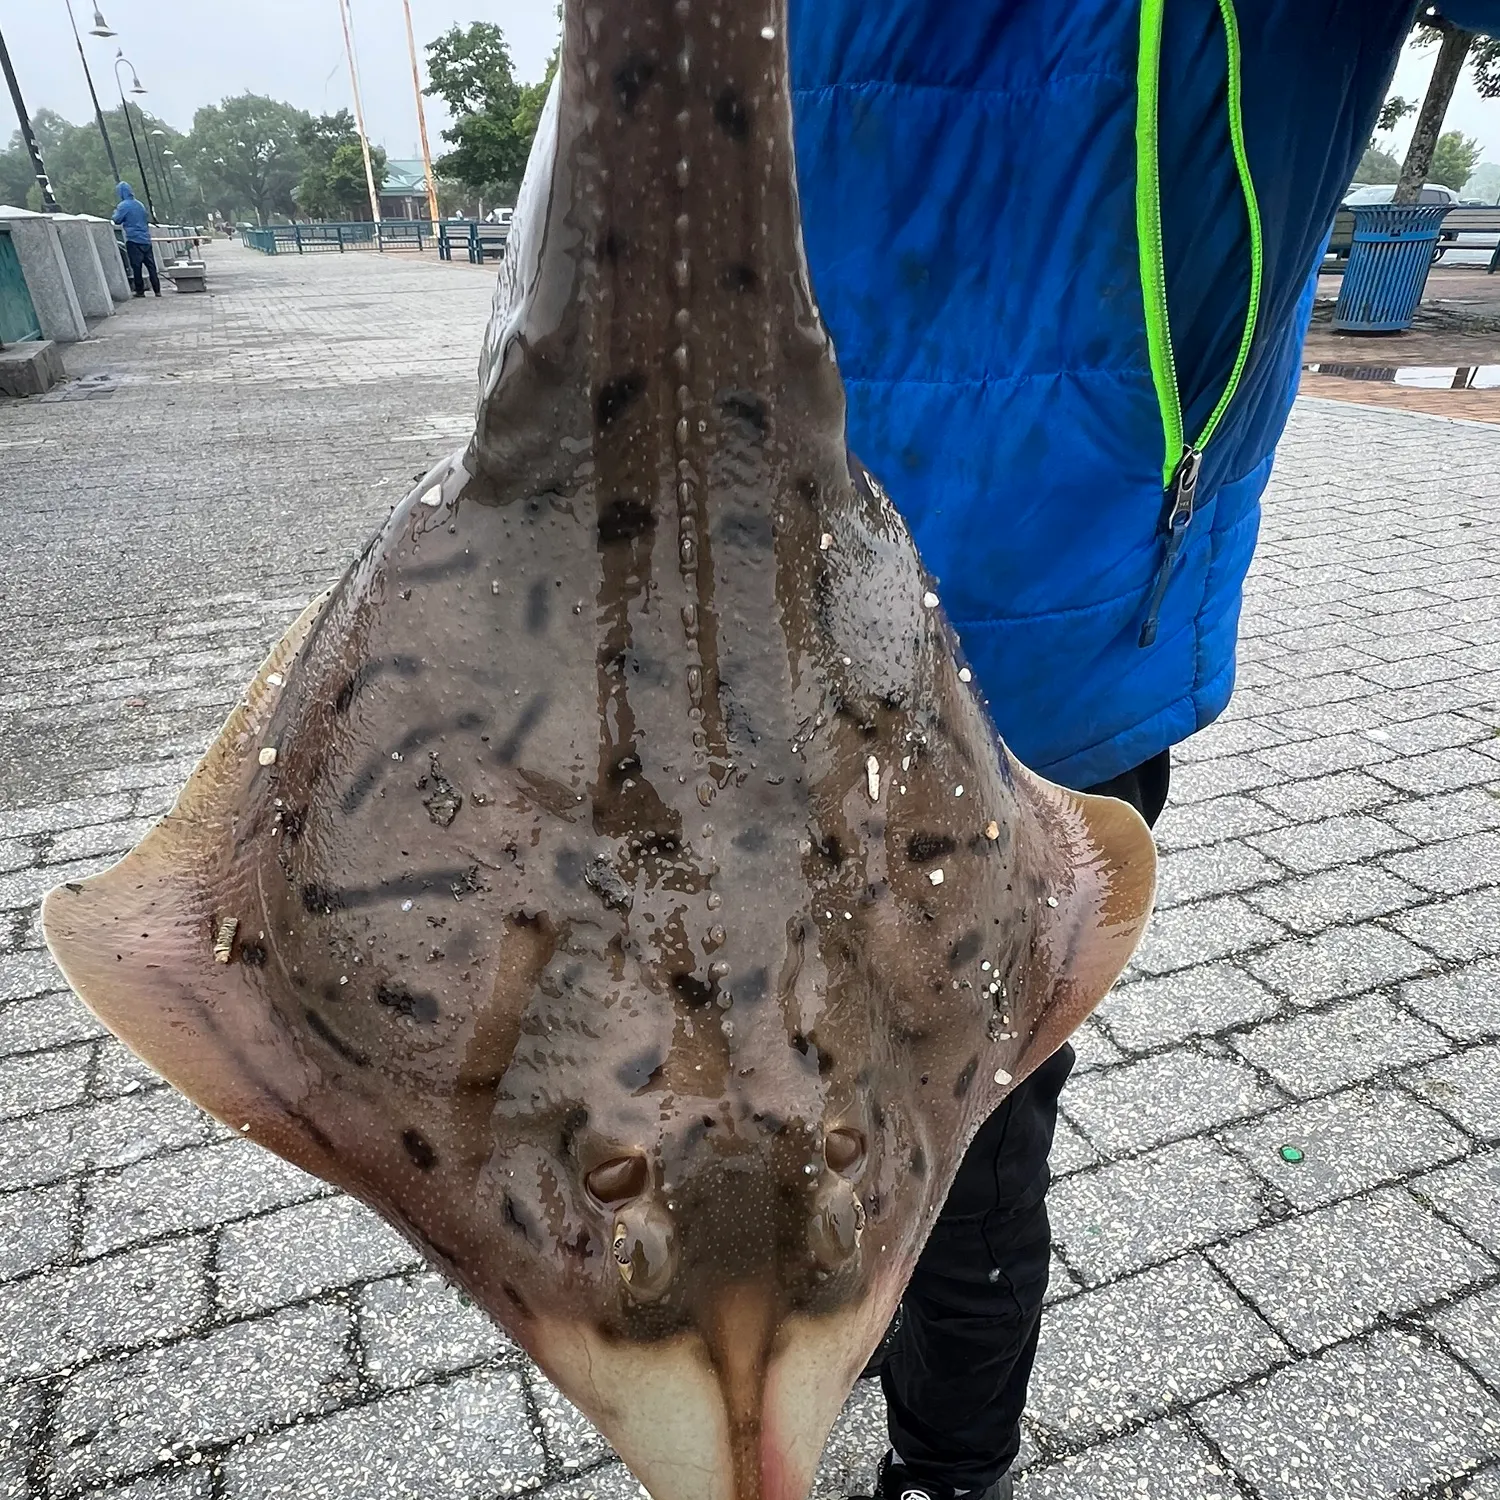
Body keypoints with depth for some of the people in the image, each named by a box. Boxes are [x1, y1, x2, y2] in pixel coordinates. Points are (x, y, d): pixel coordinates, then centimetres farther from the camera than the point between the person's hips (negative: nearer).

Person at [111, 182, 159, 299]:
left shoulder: (123, 206, -7)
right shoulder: (140, 204, 12)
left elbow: (117, 220, -6)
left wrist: (116, 211, 13)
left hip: (134, 240, -5)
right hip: (146, 239, 5)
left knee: (136, 266, -1)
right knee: (151, 265, 3)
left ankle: (140, 291, -1)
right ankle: (157, 290, 0)